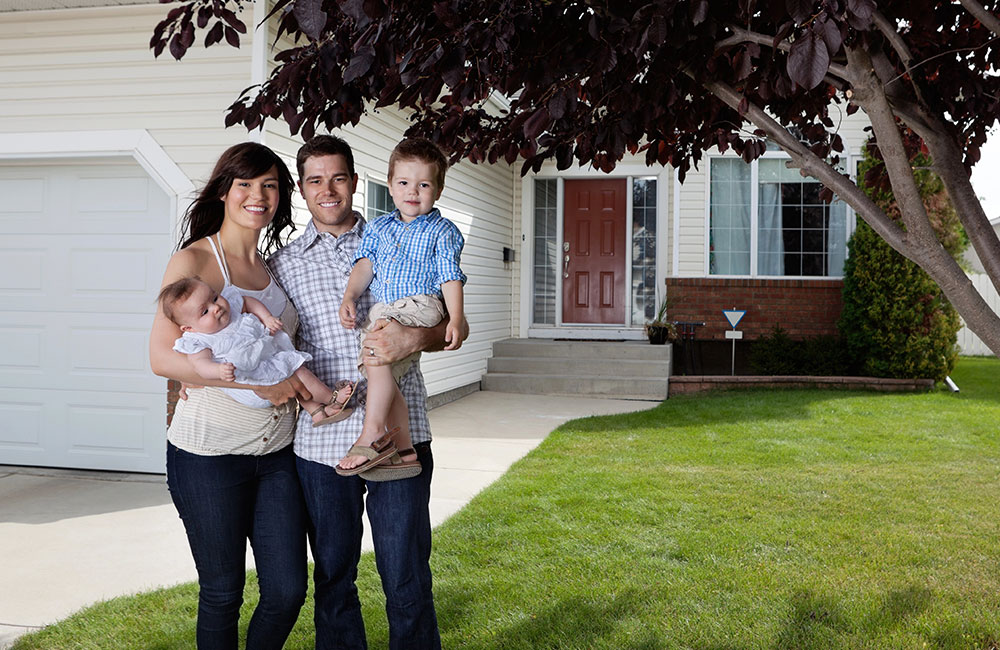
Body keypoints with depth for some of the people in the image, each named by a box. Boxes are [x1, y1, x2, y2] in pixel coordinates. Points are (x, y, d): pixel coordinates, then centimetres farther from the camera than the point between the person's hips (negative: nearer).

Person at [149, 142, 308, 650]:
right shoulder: (194, 260, -6)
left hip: (276, 450, 5)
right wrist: (253, 379, -22)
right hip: (210, 453, -5)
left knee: (288, 590, 6)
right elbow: (162, 356, -16)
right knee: (222, 594, 6)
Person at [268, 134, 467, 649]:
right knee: (332, 577, 12)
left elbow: (455, 326, 6)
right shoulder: (283, 265, 10)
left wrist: (414, 338, -16)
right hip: (322, 439, 2)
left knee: (407, 581, 1)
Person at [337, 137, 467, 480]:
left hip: (421, 304, -5)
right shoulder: (378, 227, 22)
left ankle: (372, 433, -22)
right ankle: (403, 449, 0)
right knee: (383, 374, -9)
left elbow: (450, 278, 0)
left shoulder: (442, 231, 9)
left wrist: (455, 321, -13)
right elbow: (365, 264, 12)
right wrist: (349, 297, -6)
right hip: (382, 313, 5)